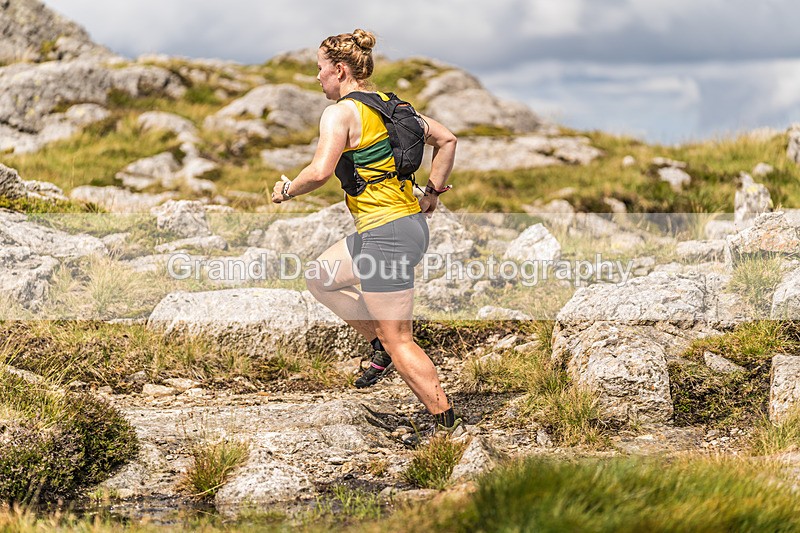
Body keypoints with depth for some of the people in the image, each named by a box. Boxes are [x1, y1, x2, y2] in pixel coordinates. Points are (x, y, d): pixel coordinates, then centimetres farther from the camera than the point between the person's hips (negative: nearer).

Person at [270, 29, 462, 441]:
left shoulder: (341, 113, -12)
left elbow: (320, 172, -24)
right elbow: (446, 139, 19)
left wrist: (286, 190, -5)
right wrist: (432, 194, 20)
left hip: (386, 234, -9)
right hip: (411, 222, 9)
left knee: (399, 343, -1)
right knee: (319, 278, 24)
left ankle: (448, 426, 2)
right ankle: (381, 347, 23)